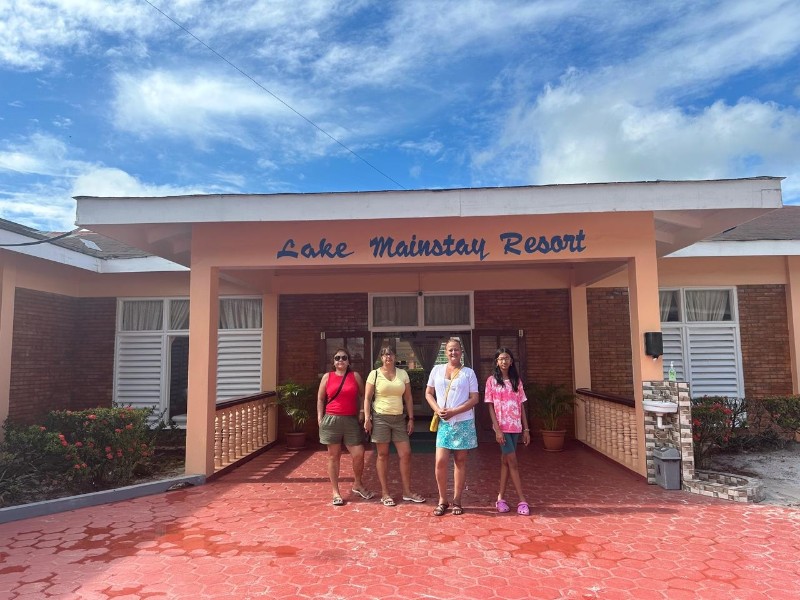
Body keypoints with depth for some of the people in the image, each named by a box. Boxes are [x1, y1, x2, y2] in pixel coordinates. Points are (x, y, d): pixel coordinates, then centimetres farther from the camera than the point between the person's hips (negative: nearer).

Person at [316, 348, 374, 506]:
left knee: (358, 454, -3)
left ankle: (358, 484, 22)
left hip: (351, 420, 1)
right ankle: (336, 492, 16)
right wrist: (320, 418, 0)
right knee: (333, 456, 5)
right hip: (332, 420, 0)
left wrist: (363, 411, 0)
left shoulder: (355, 376, 6)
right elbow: (320, 399, 7)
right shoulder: (327, 377, 4)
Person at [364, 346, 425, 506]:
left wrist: (411, 418, 4)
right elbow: (367, 398, -2)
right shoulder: (374, 374, -2)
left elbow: (408, 398, 9)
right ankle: (385, 493, 14)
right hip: (380, 418, -3)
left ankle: (407, 492, 15)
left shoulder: (403, 374, 7)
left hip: (399, 418, 3)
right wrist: (367, 418, -10)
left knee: (406, 454, 2)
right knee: (383, 455, 4)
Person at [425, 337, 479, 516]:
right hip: (443, 422, 1)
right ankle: (442, 500, 13)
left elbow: (474, 399, -4)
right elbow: (428, 394, 9)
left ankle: (457, 500, 17)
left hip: (463, 422, -1)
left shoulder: (468, 372, 0)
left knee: (460, 461, 7)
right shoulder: (437, 370, 6)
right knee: (440, 461, -4)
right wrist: (438, 410, -8)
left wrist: (454, 412, -13)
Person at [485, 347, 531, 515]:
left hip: (515, 426, 4)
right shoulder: (492, 380, -4)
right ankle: (522, 500, 2)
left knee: (505, 461, 9)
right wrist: (497, 429, -13)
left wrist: (526, 429, 6)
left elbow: (521, 406, 9)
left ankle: (501, 497, 16)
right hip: (502, 427, -4)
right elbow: (490, 407, -6)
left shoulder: (517, 381, 8)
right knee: (512, 462, -3)